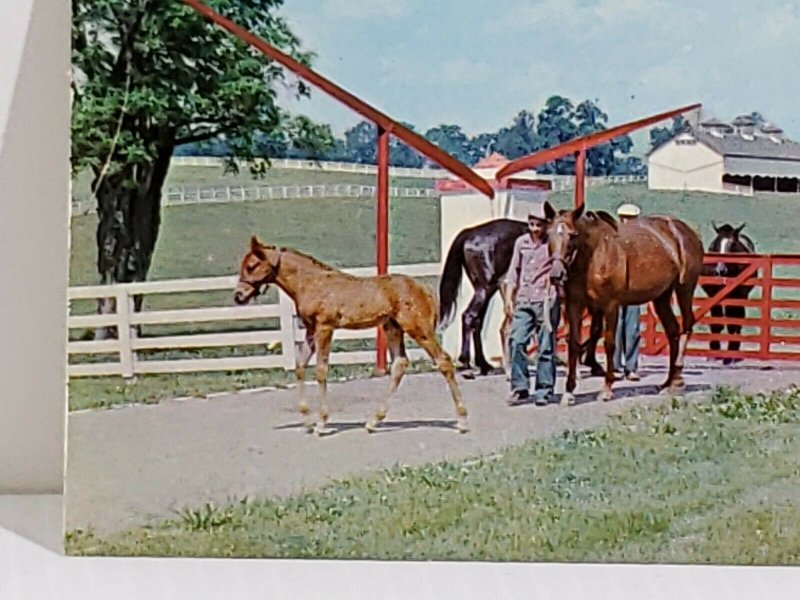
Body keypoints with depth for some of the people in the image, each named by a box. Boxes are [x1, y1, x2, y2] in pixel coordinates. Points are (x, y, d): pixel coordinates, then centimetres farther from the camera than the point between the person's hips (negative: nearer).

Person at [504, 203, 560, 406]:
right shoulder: (521, 242, 11)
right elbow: (513, 272, 15)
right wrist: (509, 298, 10)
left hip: (546, 300, -3)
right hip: (523, 300, 3)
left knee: (546, 346, 1)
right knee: (516, 341, -6)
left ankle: (544, 390, 8)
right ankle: (520, 388, 3)